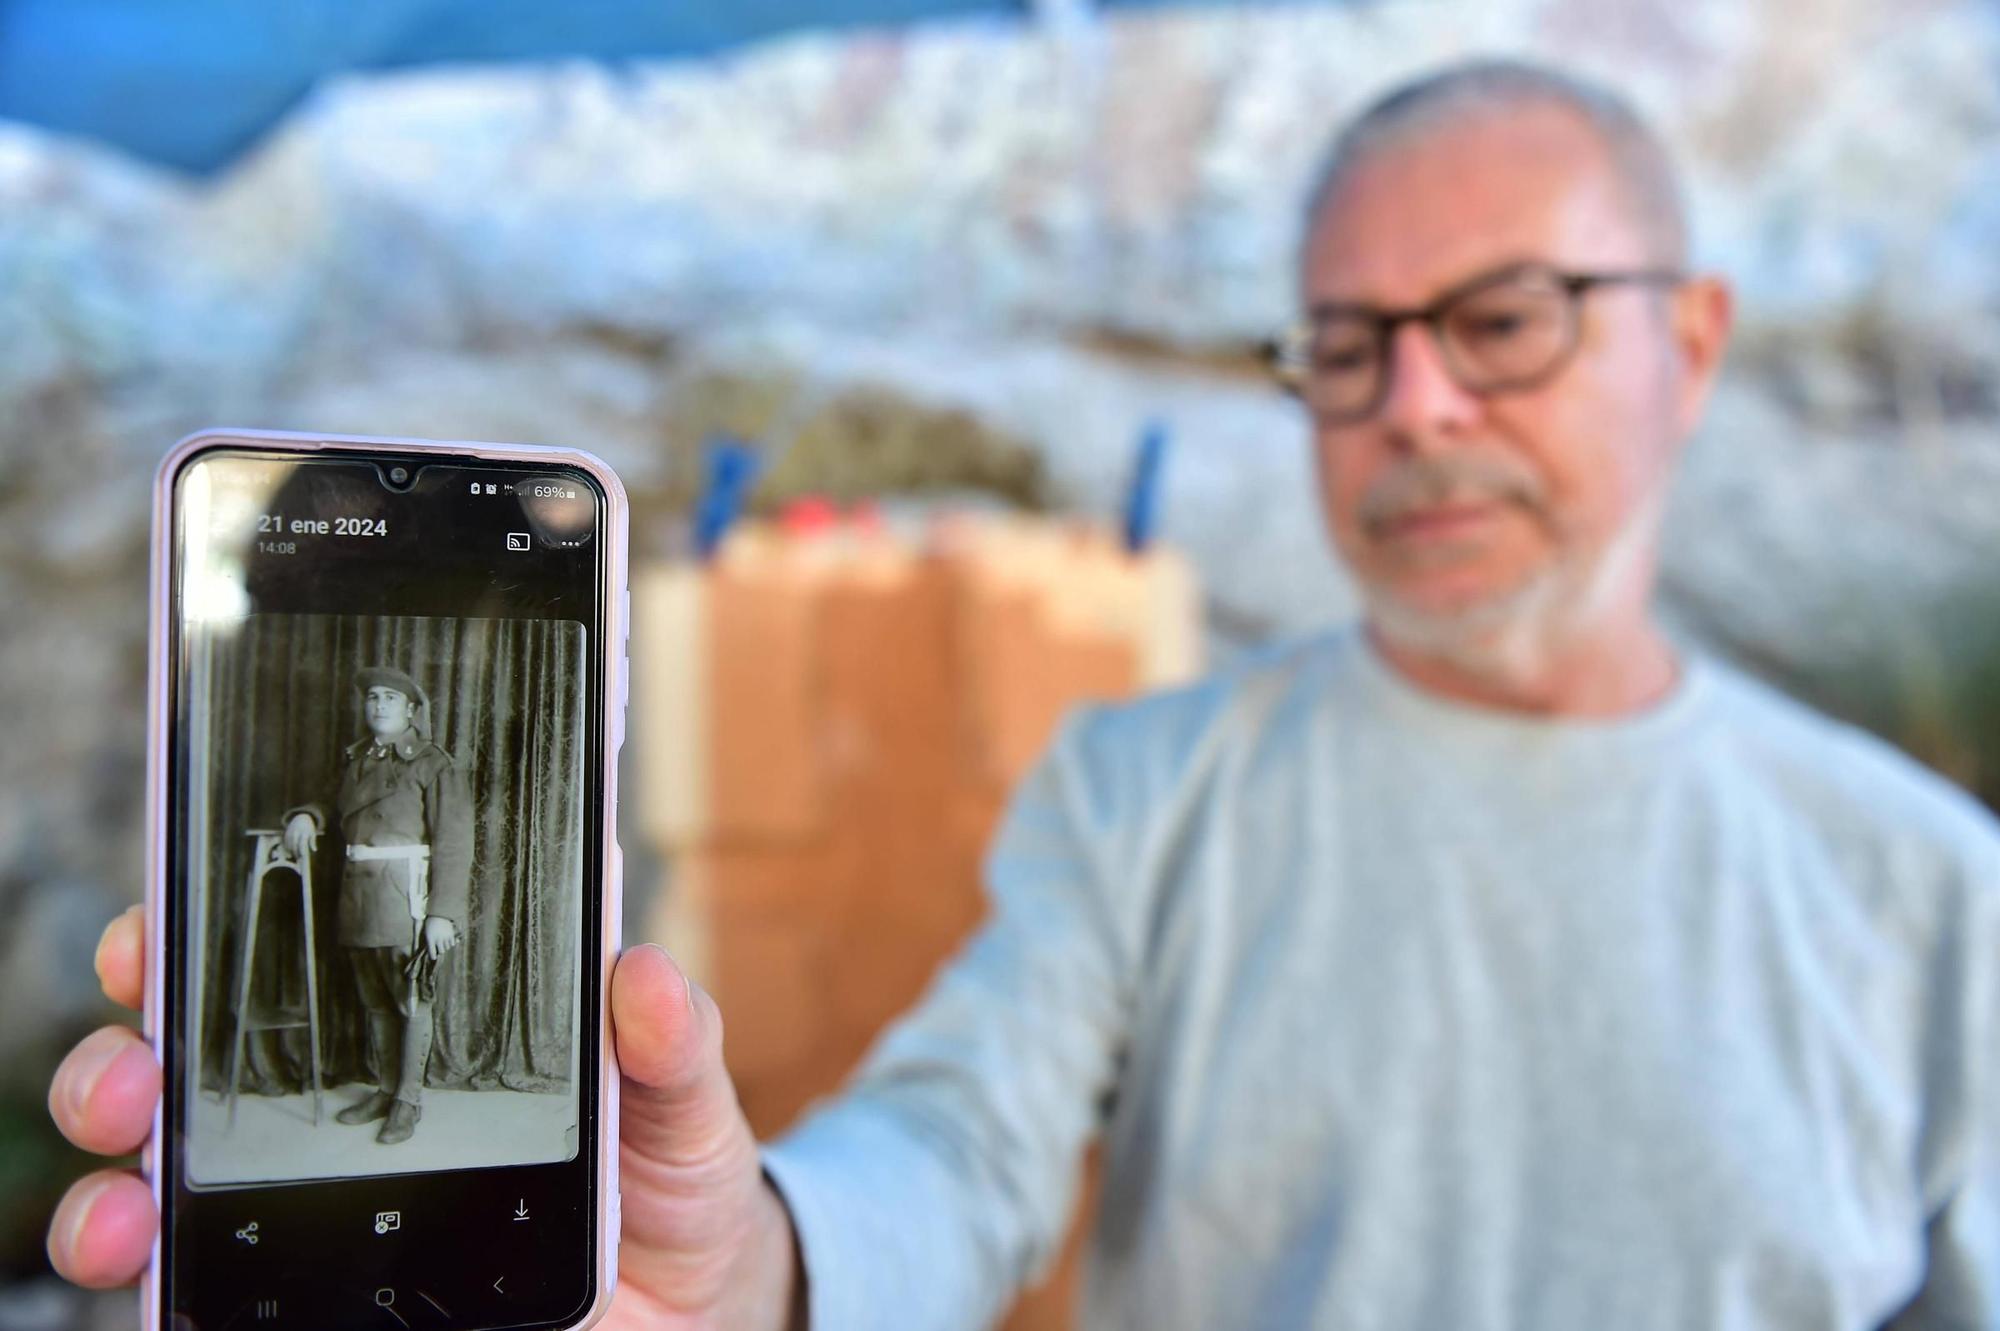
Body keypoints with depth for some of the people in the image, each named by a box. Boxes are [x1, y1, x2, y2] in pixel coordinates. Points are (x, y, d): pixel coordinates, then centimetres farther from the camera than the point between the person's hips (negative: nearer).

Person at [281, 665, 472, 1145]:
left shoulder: (435, 765, -5)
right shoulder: (355, 760, 15)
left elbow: (453, 843, -10)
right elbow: (340, 811, 30)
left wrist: (443, 912, -16)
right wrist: (308, 815, 6)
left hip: (406, 894, -6)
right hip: (358, 891, 6)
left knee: (412, 998, 0)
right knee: (375, 1000, 13)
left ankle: (409, 1099, 10)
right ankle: (386, 1090, 25)